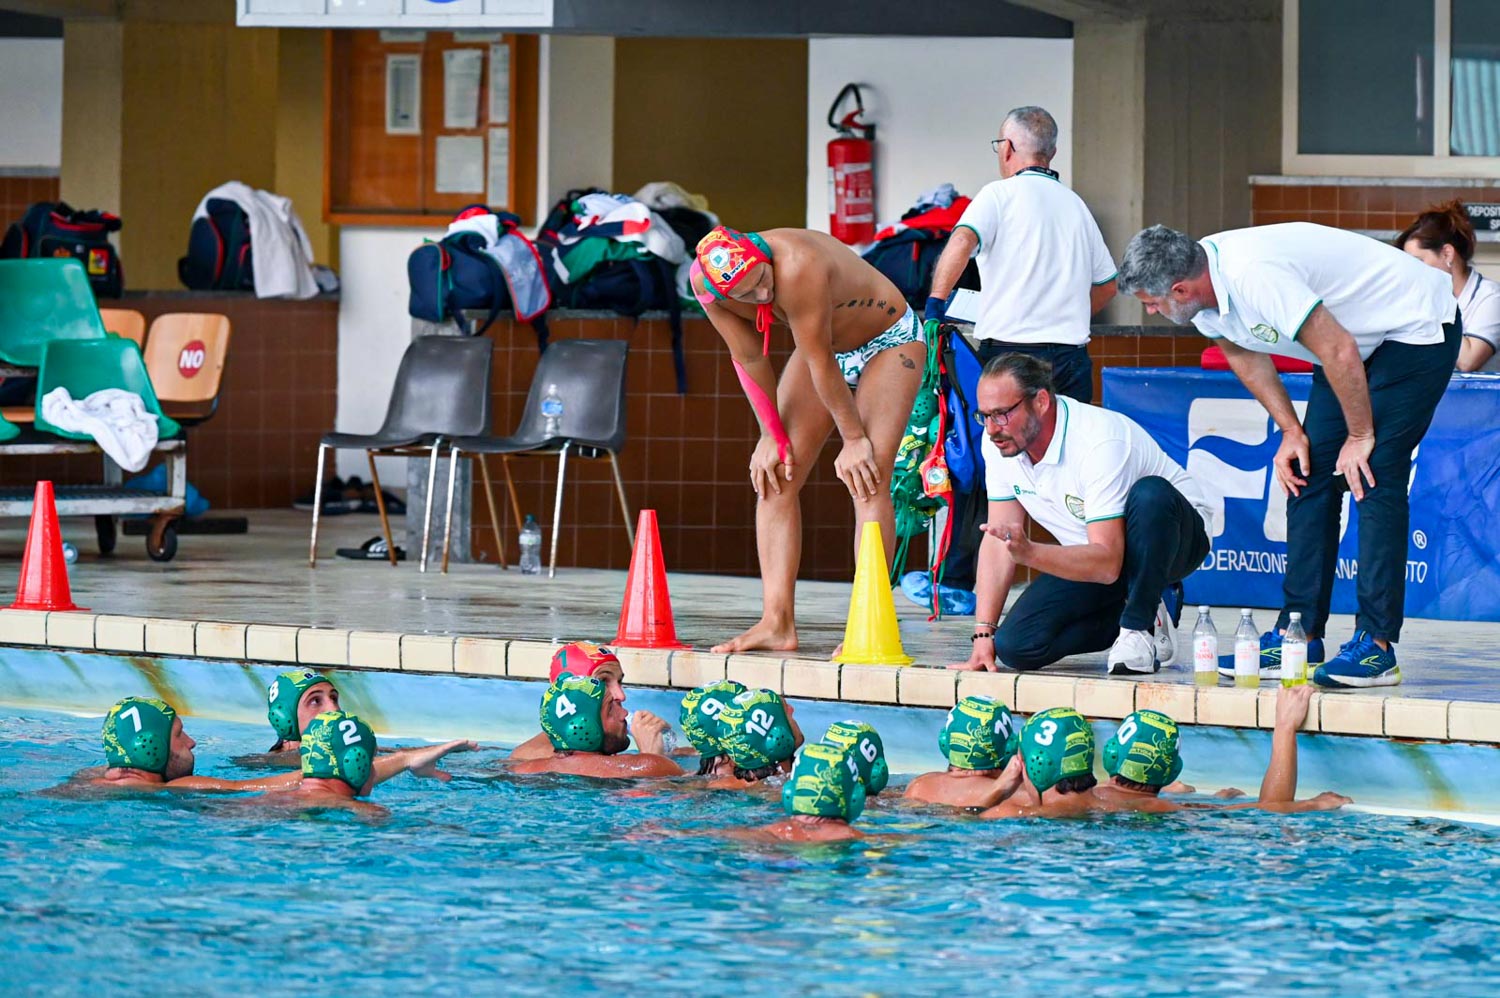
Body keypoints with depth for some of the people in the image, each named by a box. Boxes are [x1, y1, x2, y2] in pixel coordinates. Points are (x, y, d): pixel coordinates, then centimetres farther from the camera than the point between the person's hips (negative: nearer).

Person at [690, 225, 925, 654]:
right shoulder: (709, 284, -21)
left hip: (889, 340, -6)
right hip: (826, 345, 7)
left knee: (868, 477, -19)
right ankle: (776, 622, -6)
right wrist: (772, 436, -5)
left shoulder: (797, 266, -41)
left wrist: (854, 439, -22)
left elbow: (820, 362, -31)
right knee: (776, 476, -5)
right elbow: (748, 359, -8)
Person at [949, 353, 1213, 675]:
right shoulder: (999, 440, -12)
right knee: (1014, 646, -16)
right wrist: (983, 634, -13)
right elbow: (999, 538, -5)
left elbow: (1107, 563, -38)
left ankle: (1139, 628, -22)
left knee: (1149, 494, -40)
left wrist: (1029, 552, -52)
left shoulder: (1100, 441, -33)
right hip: (1092, 557, 6)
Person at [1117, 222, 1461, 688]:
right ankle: (1299, 636, 4)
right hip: (1360, 340, 10)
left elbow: (1339, 352, -30)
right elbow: (1245, 356, 12)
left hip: (1418, 328, -10)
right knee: (1309, 473, 3)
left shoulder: (1254, 275, -34)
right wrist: (1291, 432, 5)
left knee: (1375, 476, -17)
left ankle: (1376, 646, -17)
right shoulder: (1204, 291, -6)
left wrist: (1360, 435, -19)